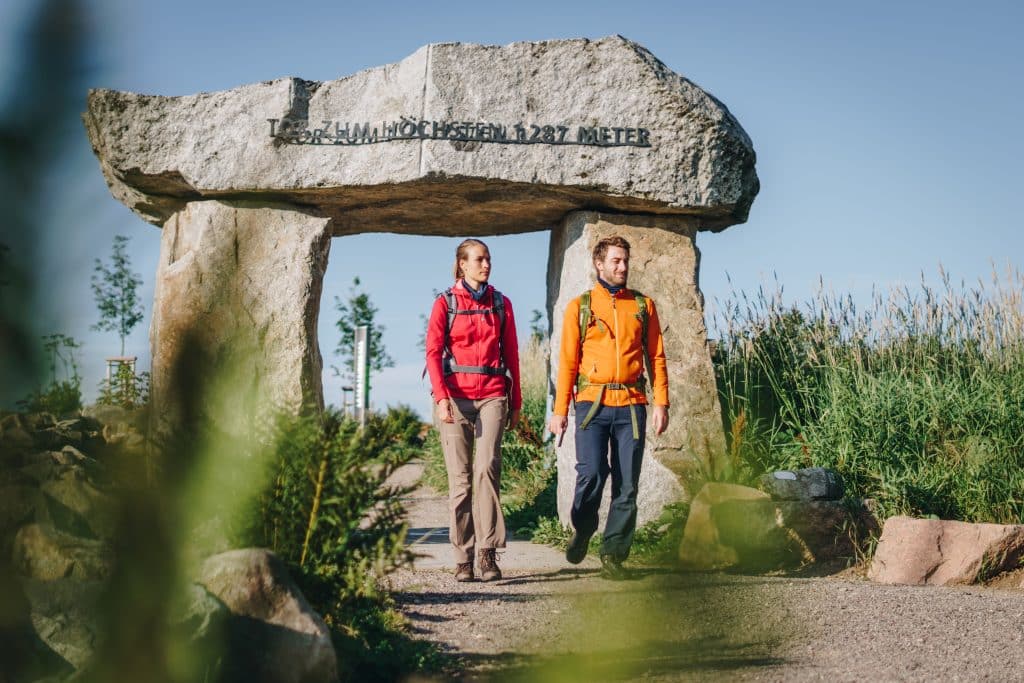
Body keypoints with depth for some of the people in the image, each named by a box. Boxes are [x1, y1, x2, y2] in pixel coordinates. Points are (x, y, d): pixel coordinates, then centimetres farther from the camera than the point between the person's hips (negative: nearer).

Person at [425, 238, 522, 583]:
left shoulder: (500, 303, 13)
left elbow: (511, 354, 15)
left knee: (487, 467, -17)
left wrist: (516, 402, 13)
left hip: (492, 395, 1)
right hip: (455, 396, -1)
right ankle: (463, 558, 3)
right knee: (460, 478, -1)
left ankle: (488, 553, -17)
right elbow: (433, 352, -1)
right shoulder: (445, 303, 6)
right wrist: (441, 397, -14)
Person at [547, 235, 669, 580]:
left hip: (632, 405, 2)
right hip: (592, 403, -2)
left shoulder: (643, 306, 13)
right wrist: (560, 409, -1)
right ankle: (581, 532, 13)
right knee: (591, 474, -14)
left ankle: (614, 555, 6)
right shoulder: (580, 306, 9)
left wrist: (661, 403, 1)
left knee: (626, 485, -1)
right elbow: (568, 360, 6)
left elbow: (656, 357, 12)